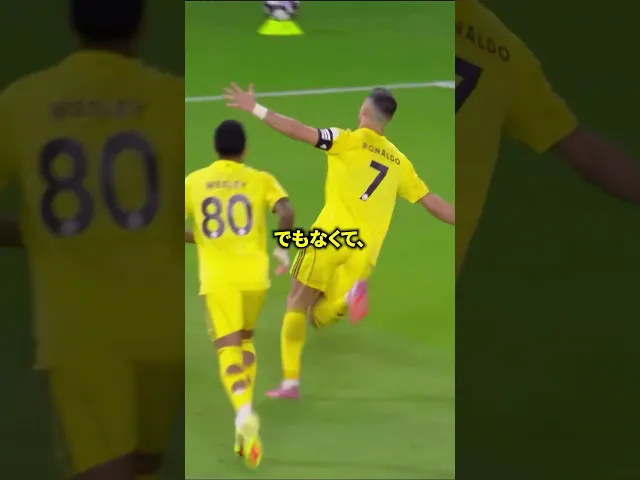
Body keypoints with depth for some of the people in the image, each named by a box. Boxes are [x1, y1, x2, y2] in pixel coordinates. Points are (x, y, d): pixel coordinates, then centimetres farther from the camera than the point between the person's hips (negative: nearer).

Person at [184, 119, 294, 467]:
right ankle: (245, 419, 16)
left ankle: (244, 414, -32)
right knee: (244, 341, 23)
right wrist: (281, 247, 3)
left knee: (229, 350, -5)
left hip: (216, 278, -1)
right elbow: (286, 213, -14)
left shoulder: (194, 182, 7)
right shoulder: (259, 180, 2)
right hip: (253, 275, 1)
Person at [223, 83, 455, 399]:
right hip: (365, 249, 4)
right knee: (319, 317, 11)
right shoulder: (399, 162, 17)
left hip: (334, 233, -4)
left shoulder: (349, 141, 2)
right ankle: (350, 298, -22)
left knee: (297, 302, 10)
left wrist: (254, 109, -1)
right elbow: (432, 202, 20)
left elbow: (298, 132, -6)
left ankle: (291, 381, 0)